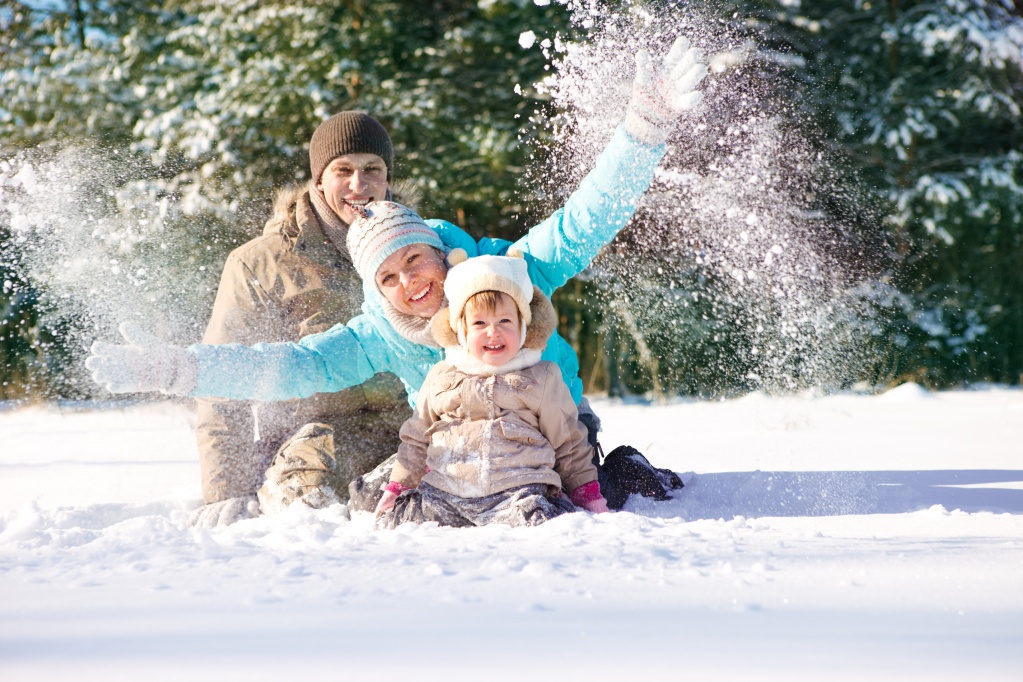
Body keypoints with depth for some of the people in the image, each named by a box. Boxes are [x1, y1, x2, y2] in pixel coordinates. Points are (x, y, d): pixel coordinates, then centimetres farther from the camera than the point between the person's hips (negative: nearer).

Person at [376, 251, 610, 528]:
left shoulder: (541, 379, 11)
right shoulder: (441, 377, 17)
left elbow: (569, 443, 16)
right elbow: (416, 439, 26)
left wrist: (588, 494, 11)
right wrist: (398, 487, 21)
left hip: (515, 491, -4)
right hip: (443, 492, 4)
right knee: (394, 521, -15)